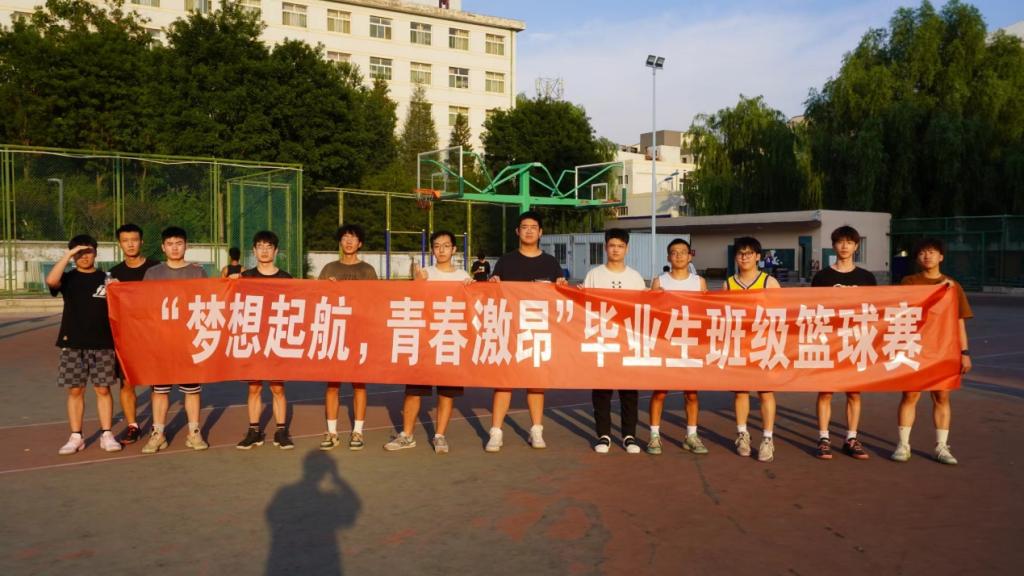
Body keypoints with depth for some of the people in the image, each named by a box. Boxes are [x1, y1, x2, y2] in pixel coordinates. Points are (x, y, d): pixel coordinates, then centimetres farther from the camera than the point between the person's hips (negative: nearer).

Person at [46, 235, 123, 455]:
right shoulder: (68, 278, 5)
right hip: (72, 344, 0)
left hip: (103, 344, 0)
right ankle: (76, 437, 13)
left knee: (103, 389, 2)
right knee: (75, 390, 5)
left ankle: (106, 435, 9)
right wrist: (68, 254, -17)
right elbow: (51, 280, -18)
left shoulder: (106, 279, 7)